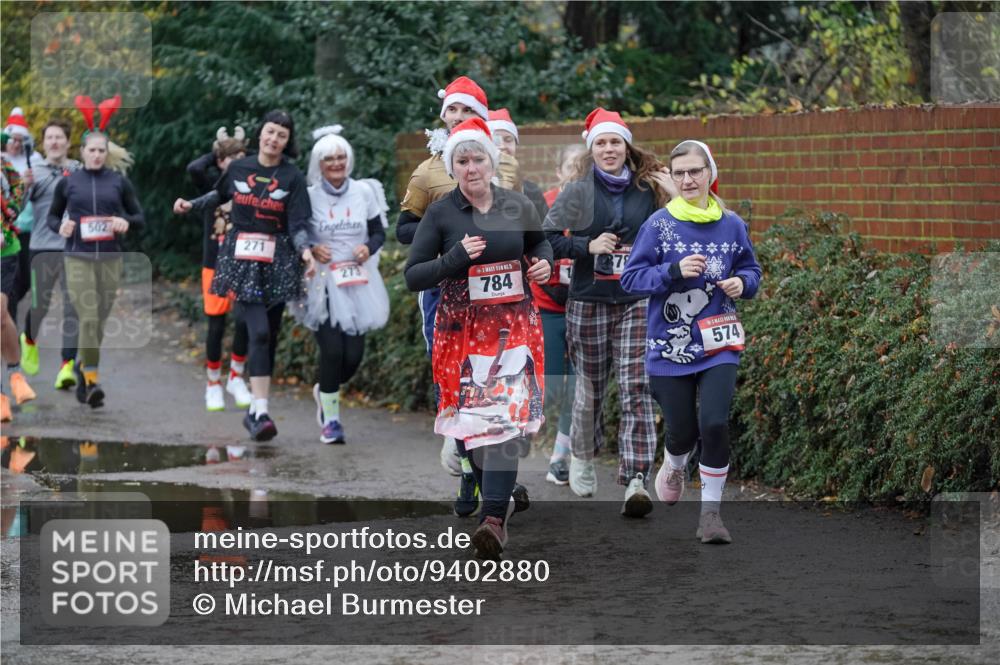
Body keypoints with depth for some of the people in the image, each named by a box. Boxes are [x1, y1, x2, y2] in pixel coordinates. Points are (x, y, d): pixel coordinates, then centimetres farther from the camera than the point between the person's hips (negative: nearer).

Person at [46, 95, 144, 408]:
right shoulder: (68, 182, 4)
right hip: (78, 259, -2)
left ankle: (82, 365, 33)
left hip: (110, 259, 2)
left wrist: (126, 222, -12)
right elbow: (52, 216, 14)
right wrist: (60, 227, -9)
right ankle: (91, 382, -16)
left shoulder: (119, 182, 5)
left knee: (99, 320, 9)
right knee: (88, 319, -15)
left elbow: (140, 217, 10)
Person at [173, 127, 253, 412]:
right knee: (216, 325, 1)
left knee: (245, 320, -5)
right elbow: (194, 168, -23)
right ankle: (213, 384, 16)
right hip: (215, 263, -1)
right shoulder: (211, 183, -3)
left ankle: (236, 378, 15)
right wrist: (218, 151, -7)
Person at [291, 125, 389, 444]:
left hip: (357, 283, 3)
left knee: (354, 354, -2)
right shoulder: (308, 197, -2)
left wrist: (368, 248, -10)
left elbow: (379, 233, 11)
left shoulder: (364, 192, 5)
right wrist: (310, 250, -16)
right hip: (322, 284, -3)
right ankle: (330, 419, 4)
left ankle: (325, 391, 31)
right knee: (333, 350, -14)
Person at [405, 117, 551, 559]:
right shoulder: (440, 214, -2)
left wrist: (544, 263, 2)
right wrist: (455, 259, -19)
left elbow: (540, 243, 25)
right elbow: (413, 276, -4)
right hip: (461, 329, 0)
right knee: (467, 420, 4)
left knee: (504, 419, -14)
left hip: (514, 327, 0)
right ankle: (497, 499, 29)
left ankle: (494, 520, -23)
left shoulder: (518, 207, 4)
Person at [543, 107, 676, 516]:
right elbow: (547, 237, 0)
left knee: (637, 390, -12)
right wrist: (587, 246, -12)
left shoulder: (647, 191, 5)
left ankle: (636, 482, -19)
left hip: (637, 302, 0)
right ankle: (582, 458, 38)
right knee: (590, 387, 11)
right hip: (589, 302, 0)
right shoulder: (577, 192, 2)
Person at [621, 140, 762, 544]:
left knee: (715, 424, -15)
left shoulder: (731, 225, 3)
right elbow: (630, 278, -6)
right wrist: (675, 272, -20)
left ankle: (711, 512, -2)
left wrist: (743, 283, -7)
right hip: (670, 347, -1)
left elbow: (750, 269, 16)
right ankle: (673, 468, 44)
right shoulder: (659, 225, -5)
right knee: (682, 432, 6)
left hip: (719, 346, 1)